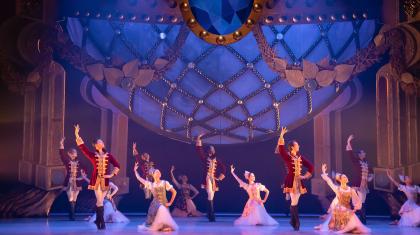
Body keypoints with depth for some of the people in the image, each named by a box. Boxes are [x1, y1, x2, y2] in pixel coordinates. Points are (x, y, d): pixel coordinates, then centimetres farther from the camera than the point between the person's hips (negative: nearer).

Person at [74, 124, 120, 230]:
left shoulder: (109, 155, 7)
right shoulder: (93, 155, 3)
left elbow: (117, 165, 5)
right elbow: (83, 147, -4)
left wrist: (112, 174, -7)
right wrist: (77, 135, -11)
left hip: (105, 180, 2)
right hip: (96, 180, -2)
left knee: (100, 201, 10)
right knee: (100, 201, -5)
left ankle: (98, 220, 23)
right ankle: (102, 222, -2)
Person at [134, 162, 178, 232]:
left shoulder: (165, 183, 0)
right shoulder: (150, 184, 5)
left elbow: (174, 192, 1)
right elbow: (139, 178, 6)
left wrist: (170, 202, -1)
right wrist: (135, 170, 3)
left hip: (164, 204, -1)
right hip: (155, 204, 1)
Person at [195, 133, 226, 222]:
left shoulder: (217, 160, 12)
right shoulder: (205, 158, 5)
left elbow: (223, 168, 17)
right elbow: (199, 151, -4)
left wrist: (220, 177, 7)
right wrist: (199, 140, -9)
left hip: (214, 179, 4)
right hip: (207, 178, -4)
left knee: (211, 197, 10)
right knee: (210, 195, -18)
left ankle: (209, 215, 18)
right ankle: (211, 216, -20)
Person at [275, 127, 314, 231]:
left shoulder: (300, 157, 10)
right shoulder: (287, 156, -3)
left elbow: (311, 167, 16)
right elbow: (281, 148, -17)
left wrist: (305, 176, 6)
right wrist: (282, 135, -18)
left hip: (299, 181, 5)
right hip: (291, 181, -5)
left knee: (294, 202, 10)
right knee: (294, 202, -7)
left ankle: (293, 221, 21)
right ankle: (296, 222, 1)